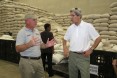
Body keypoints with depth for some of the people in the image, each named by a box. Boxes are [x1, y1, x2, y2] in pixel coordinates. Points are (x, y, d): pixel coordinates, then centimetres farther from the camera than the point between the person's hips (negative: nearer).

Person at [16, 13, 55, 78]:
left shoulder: (37, 31, 12)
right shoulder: (22, 32, -10)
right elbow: (18, 49, -19)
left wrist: (47, 45, -3)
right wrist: (29, 44, -34)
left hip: (39, 60, 7)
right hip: (27, 62, -6)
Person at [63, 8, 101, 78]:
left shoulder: (88, 26, -6)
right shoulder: (70, 28, 6)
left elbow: (98, 38, -2)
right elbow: (65, 39, 20)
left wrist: (91, 49, -7)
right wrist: (65, 48, 4)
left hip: (83, 56, -4)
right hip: (72, 55, 4)